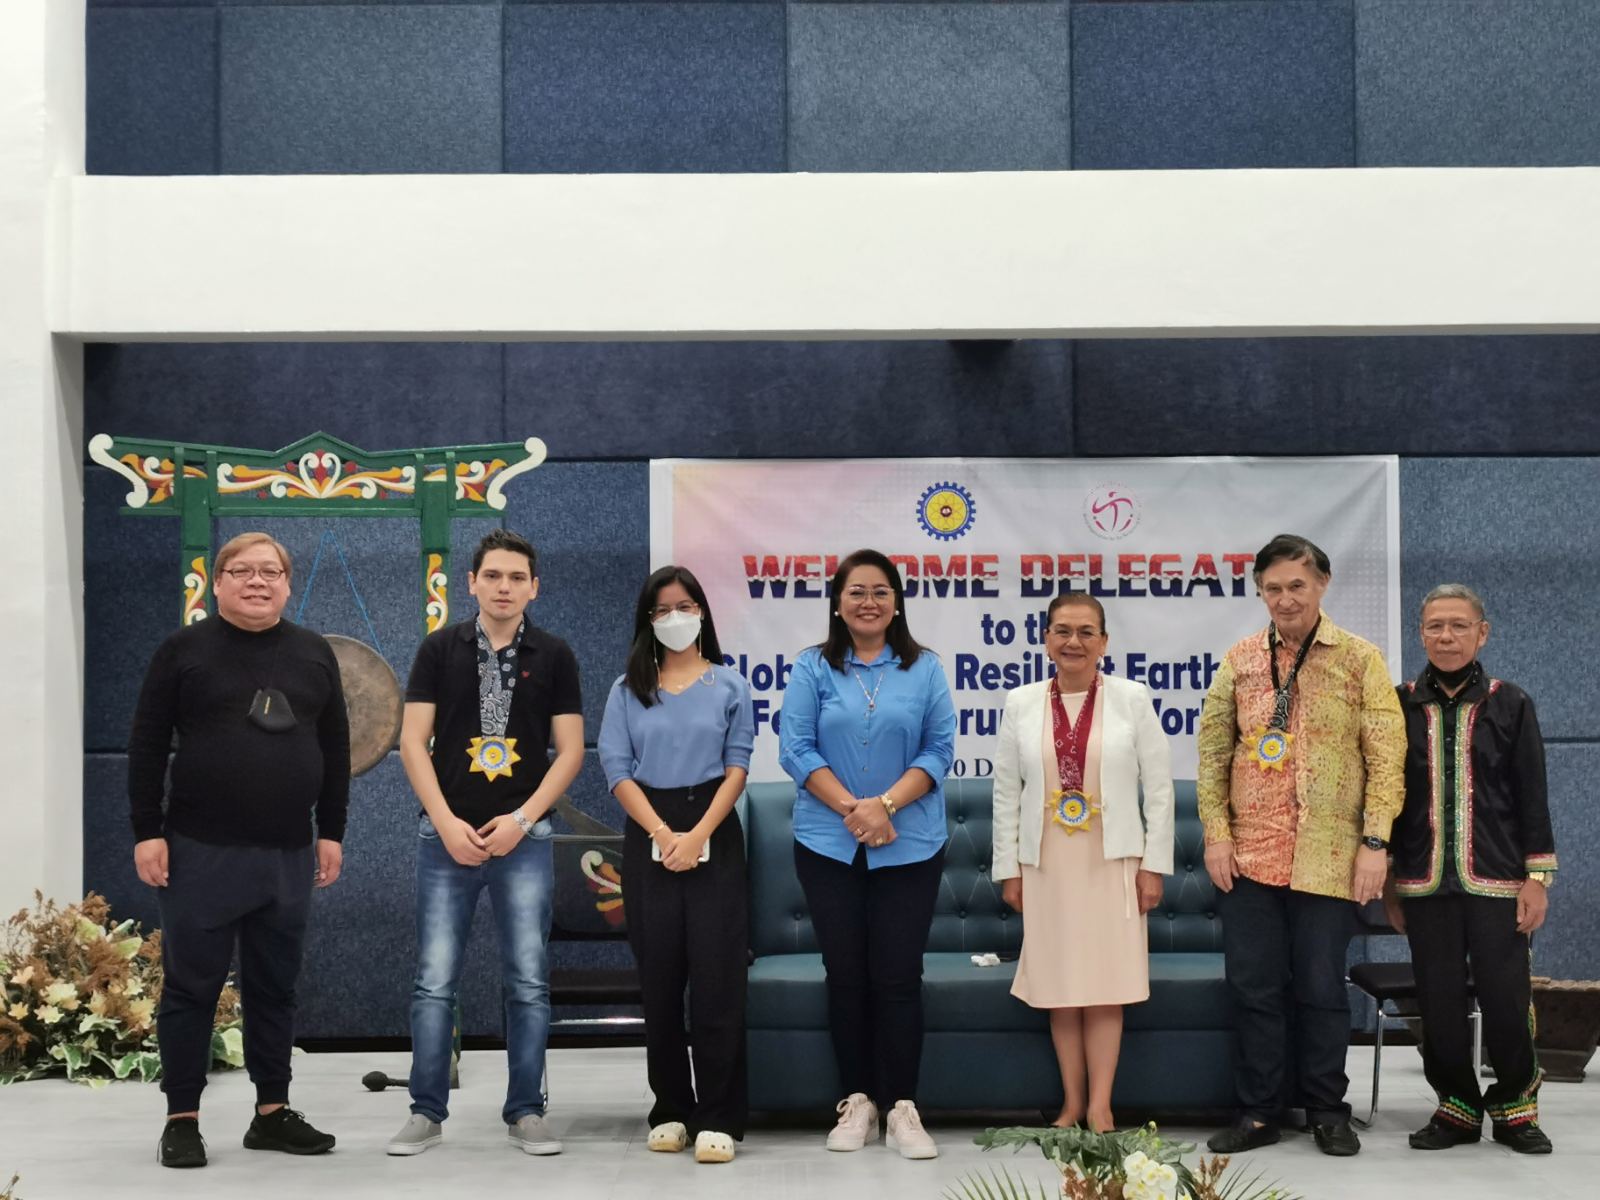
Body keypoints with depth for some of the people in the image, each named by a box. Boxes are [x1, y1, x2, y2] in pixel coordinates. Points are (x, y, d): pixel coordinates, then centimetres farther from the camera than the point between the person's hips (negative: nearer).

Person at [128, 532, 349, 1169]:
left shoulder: (314, 654, 9)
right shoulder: (184, 649, -1)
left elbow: (335, 749, 13)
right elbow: (147, 746, -2)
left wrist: (331, 832, 8)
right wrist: (147, 832, -8)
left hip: (289, 855, 3)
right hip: (201, 851, -3)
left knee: (274, 989, 10)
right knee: (191, 987, 3)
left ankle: (272, 1113, 19)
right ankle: (182, 1119, 12)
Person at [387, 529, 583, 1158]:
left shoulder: (553, 656, 4)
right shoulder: (439, 649, 4)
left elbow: (569, 750, 2)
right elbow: (413, 743, 0)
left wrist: (521, 819, -9)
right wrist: (447, 822, -9)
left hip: (524, 837, 0)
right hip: (446, 835, 0)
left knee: (528, 982, 2)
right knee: (435, 981, 1)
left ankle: (525, 1112, 12)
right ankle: (427, 1112, 11)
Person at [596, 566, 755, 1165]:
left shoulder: (728, 685, 7)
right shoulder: (627, 690, 9)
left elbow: (736, 768, 0)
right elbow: (618, 770, 1)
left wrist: (698, 836, -13)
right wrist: (663, 834, -12)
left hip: (714, 836, -2)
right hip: (649, 839, 2)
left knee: (716, 976, -6)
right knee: (659, 978, 4)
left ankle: (718, 1118, -3)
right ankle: (671, 1110, 13)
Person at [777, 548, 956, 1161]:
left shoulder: (924, 669, 5)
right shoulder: (813, 668, 3)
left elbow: (940, 748, -1)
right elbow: (796, 749, -3)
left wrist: (886, 803, -14)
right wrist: (852, 808, -14)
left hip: (909, 846, 0)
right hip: (828, 845, 1)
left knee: (898, 977, -2)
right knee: (846, 975, 6)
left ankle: (902, 1108, 5)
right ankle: (857, 1102, 16)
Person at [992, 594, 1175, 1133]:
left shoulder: (1132, 699, 0)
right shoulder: (1021, 704, 4)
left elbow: (1158, 787, 0)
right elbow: (1006, 792, 6)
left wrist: (1154, 865, -4)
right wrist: (1008, 869, 3)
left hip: (1111, 861, -2)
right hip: (1046, 863, 2)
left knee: (1105, 987, -2)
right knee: (1060, 987, 4)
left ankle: (1100, 1107, 2)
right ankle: (1072, 1103, 13)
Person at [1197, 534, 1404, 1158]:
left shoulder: (1360, 659, -1)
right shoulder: (1241, 660, 6)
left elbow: (1386, 755, -4)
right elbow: (1212, 752, 8)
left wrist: (1375, 842, -10)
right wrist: (1216, 834, -1)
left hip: (1328, 858, -2)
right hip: (1248, 855, 3)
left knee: (1321, 988, 5)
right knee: (1254, 987, 7)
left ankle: (1327, 1111, 20)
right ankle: (1258, 1112, 17)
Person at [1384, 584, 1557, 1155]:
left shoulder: (1509, 704, 2)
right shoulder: (1402, 705, 4)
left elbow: (1532, 796, 2)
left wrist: (1536, 876, -2)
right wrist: (1387, 878, 7)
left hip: (1497, 880, -1)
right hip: (1425, 883, 1)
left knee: (1506, 1000, -2)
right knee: (1439, 1002, 5)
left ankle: (1514, 1105, 20)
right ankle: (1457, 1105, 22)